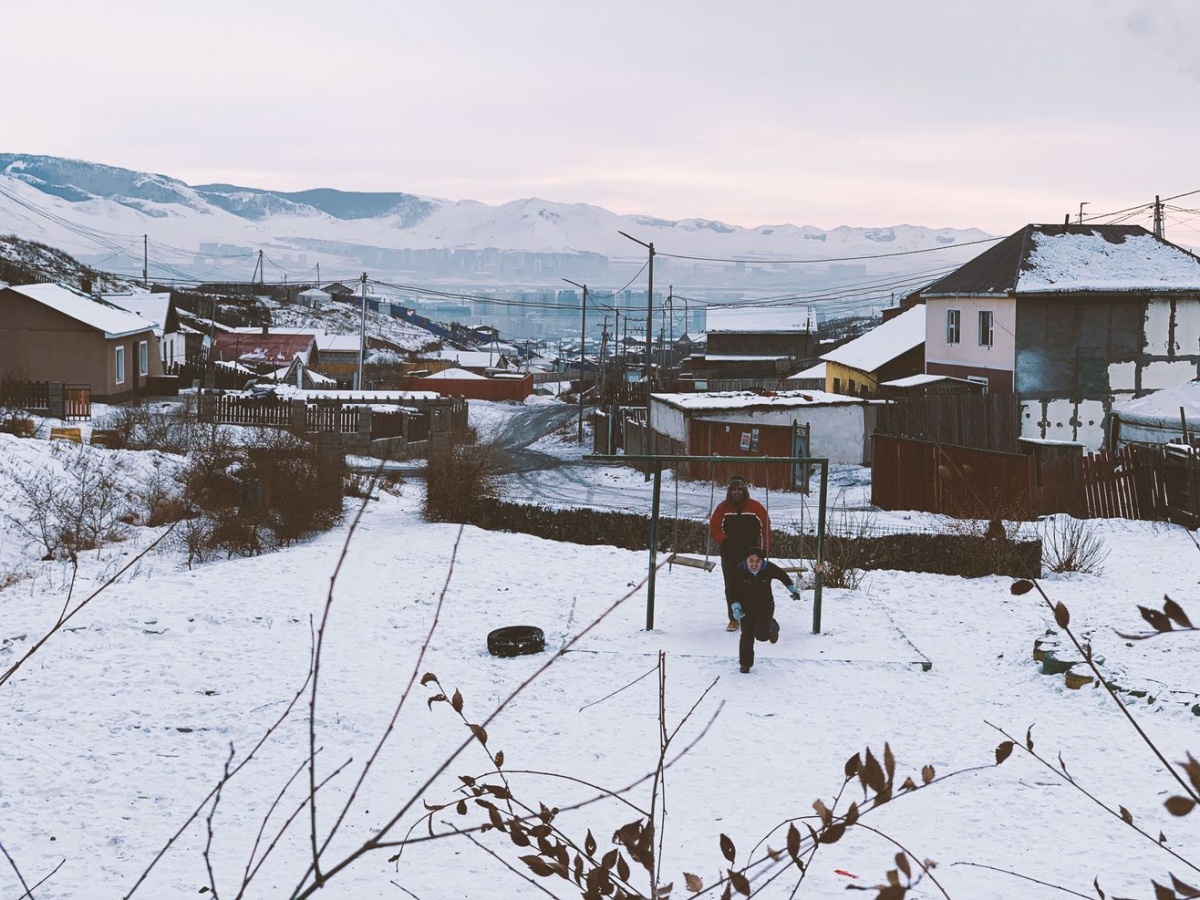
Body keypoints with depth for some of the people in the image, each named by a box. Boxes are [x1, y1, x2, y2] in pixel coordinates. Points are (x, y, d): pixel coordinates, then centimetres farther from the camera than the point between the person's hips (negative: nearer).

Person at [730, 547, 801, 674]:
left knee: (761, 634, -11)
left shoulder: (769, 569, -21)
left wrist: (793, 589, 14)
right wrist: (735, 606, -20)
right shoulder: (740, 571, -21)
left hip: (765, 606, -1)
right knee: (747, 636, 0)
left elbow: (783, 576, 1)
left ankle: (772, 627, 25)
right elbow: (733, 591, -8)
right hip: (747, 608, 1)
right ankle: (745, 664, 18)